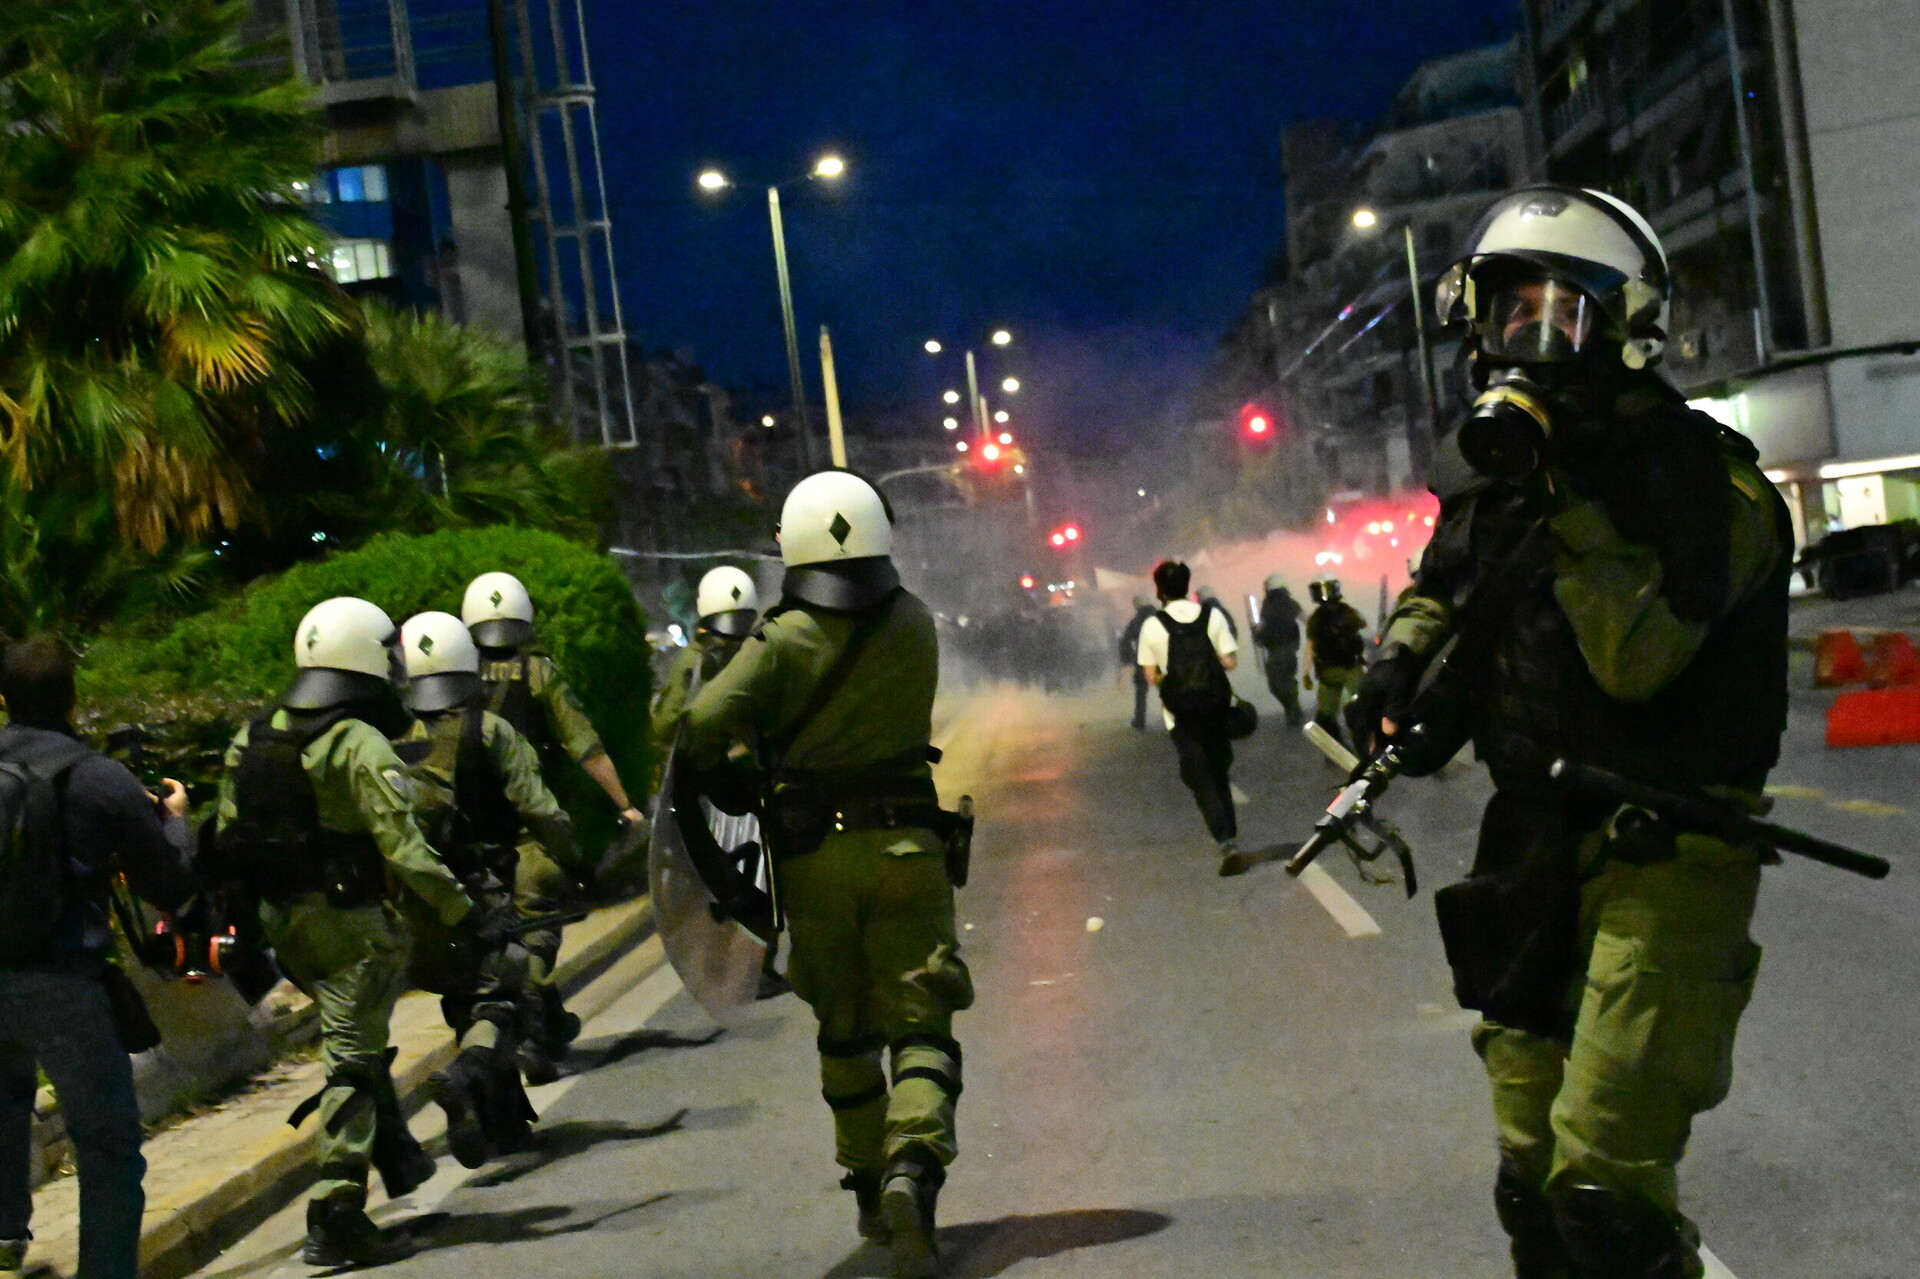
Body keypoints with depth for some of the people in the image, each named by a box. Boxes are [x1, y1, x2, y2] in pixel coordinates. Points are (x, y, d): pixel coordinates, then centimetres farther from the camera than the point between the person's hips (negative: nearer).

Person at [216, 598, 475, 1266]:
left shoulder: (252, 739, 7)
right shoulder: (362, 745, -17)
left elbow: (230, 839, 11)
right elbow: (404, 847, -22)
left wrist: (252, 925, 21)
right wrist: (463, 912, -13)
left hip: (283, 923, 8)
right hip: (350, 922, -7)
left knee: (357, 1041, 26)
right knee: (352, 1065, -1)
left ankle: (397, 1155, 34)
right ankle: (336, 1218, -1)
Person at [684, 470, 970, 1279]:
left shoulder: (784, 640, -11)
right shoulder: (914, 626, -1)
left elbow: (706, 722, -19)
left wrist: (709, 773, 2)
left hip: (814, 855, 0)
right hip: (904, 846, 0)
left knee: (844, 1031, 15)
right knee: (921, 1025, 1)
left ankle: (871, 1190, 24)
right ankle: (913, 1165, -23)